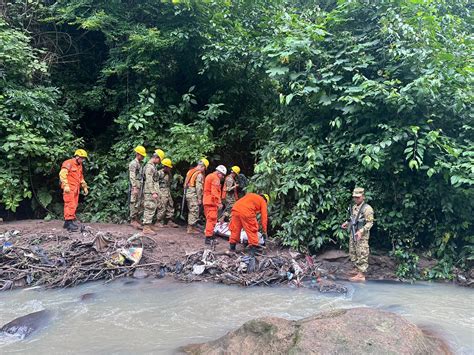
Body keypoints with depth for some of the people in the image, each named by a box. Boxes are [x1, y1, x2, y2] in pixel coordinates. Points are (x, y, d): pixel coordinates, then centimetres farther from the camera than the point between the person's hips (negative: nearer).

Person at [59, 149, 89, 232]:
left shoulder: (79, 165, 21)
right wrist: (65, 185, -26)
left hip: (76, 189, 9)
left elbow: (81, 177, 31)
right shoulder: (68, 163, -7)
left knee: (74, 206, 8)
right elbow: (62, 174, -18)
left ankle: (67, 222, 14)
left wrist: (85, 187, 26)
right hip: (69, 189, -9)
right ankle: (69, 222, -18)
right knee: (70, 205, -15)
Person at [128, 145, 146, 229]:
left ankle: (136, 219, 16)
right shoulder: (133, 163, -10)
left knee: (139, 204, 10)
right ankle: (133, 220, -4)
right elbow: (132, 177, -16)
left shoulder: (140, 164, 18)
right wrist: (134, 188, -22)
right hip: (135, 187, -9)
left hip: (140, 187, 9)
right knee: (134, 203, -7)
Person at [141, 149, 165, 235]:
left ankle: (147, 227, 18)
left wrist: (156, 191, 20)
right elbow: (149, 181, -19)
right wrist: (153, 192, -23)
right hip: (150, 192, -10)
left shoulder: (153, 166, 19)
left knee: (149, 210, 13)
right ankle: (146, 228, -7)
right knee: (150, 209, -9)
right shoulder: (149, 166, -13)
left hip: (152, 192, 10)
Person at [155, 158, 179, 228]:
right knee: (162, 208, -8)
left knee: (170, 206, 9)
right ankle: (158, 222, 2)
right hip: (162, 192, -8)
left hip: (168, 193, 8)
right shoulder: (159, 173, -9)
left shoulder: (169, 174, 14)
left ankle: (170, 221, 16)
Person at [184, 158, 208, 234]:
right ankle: (190, 229, 0)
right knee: (194, 211, -2)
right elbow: (198, 187, -18)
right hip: (193, 195, -9)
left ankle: (192, 227, 26)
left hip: (188, 193, 9)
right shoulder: (199, 174, -14)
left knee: (191, 211, 18)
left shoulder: (191, 171, 12)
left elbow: (186, 183, 14)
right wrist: (199, 198, -13)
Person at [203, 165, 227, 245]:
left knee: (209, 218, 18)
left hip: (207, 201, 10)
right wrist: (219, 203, -21)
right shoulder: (215, 178, -11)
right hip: (212, 202, -10)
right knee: (212, 219, -11)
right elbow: (215, 192, -21)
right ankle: (208, 237, -15)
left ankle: (209, 234, 28)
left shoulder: (209, 176, 21)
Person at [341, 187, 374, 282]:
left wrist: (361, 231, -28)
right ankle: (360, 271, 26)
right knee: (353, 254, 14)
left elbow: (370, 223, -18)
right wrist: (347, 223, 12)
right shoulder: (354, 207, 11)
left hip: (362, 236, -9)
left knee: (362, 255, -3)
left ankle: (361, 276, 4)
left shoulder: (367, 208, -15)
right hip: (353, 234, 9)